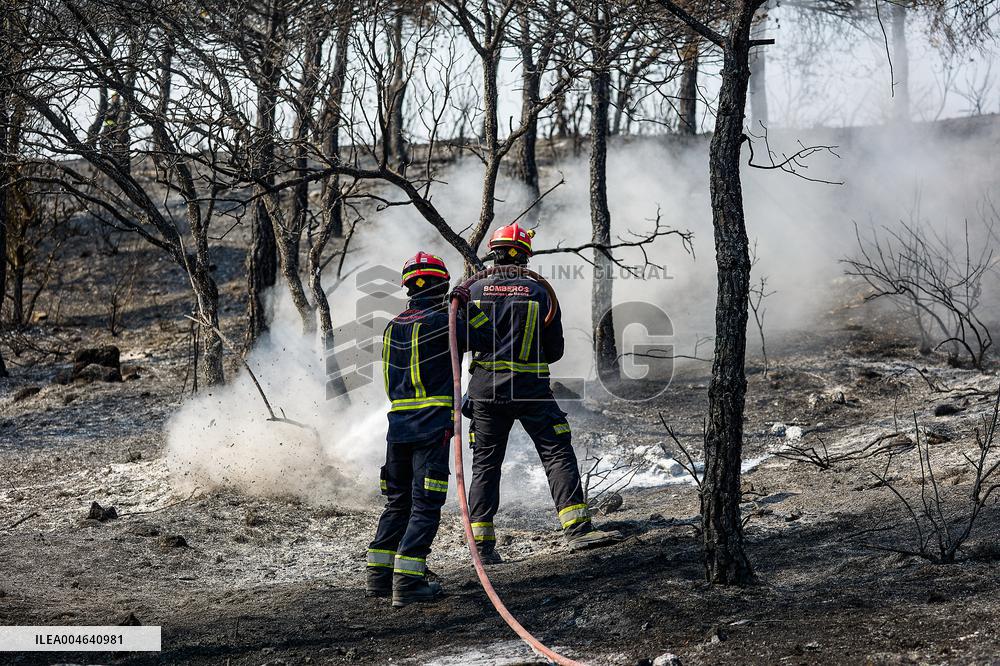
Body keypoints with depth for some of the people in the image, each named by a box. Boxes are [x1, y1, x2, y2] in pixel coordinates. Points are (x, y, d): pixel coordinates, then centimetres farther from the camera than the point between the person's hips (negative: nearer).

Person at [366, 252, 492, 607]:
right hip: (431, 427, -7)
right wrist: (468, 305, 2)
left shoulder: (393, 327, 12)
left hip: (398, 425, 7)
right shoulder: (438, 321, -10)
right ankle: (407, 582, -8)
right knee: (425, 504, -4)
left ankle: (379, 576, 18)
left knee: (397, 501, 17)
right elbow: (485, 340, -7)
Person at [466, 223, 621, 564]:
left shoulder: (475, 291, 2)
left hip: (485, 390, 3)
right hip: (530, 389, -3)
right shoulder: (540, 293, -1)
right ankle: (577, 528, -12)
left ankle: (482, 543, 9)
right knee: (558, 453, -1)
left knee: (485, 463, 9)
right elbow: (555, 351, 3)